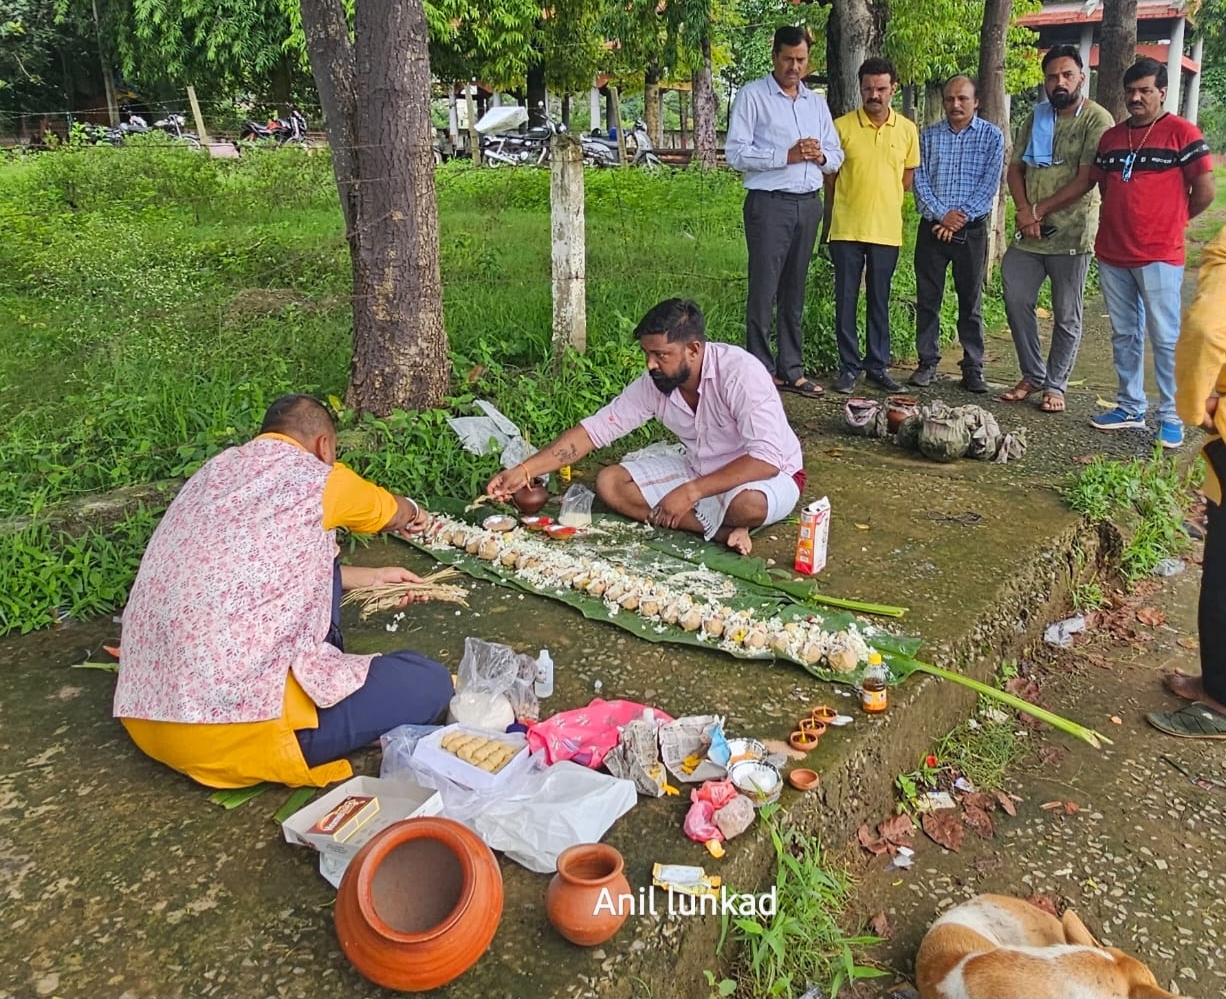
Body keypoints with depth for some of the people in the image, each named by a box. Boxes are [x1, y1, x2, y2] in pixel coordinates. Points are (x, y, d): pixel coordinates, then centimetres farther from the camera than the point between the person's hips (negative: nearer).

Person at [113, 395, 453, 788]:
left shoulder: (219, 468, 16)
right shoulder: (316, 478, -3)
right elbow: (395, 512, 20)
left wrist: (371, 576, 39)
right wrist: (414, 514, 44)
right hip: (228, 728, -9)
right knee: (429, 683, -2)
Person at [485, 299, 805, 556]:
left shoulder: (739, 372, -29)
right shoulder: (654, 383, -12)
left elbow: (766, 460, -34)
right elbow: (595, 428, -9)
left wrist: (691, 492, -36)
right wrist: (525, 471, -17)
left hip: (767, 475, -6)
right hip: (700, 469, 7)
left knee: (748, 503, -42)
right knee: (609, 483, -11)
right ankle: (723, 529, -16)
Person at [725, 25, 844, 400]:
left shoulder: (817, 102, 18)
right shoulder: (753, 96, 0)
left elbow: (837, 155, 19)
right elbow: (736, 153, -11)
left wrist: (820, 156, -5)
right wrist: (786, 155, -18)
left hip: (809, 204, 6)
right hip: (769, 203, -5)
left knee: (794, 291, 9)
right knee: (764, 290, -5)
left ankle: (792, 369, 15)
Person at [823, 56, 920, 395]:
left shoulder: (907, 130, 5)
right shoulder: (841, 126, -1)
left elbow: (907, 179, 14)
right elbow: (829, 179, 4)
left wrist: (882, 202, 9)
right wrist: (828, 225, 5)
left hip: (886, 230, 2)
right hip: (846, 229, -1)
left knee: (879, 302, 9)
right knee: (846, 300, 2)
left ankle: (878, 367, 17)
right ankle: (849, 367, 11)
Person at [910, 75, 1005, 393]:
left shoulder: (992, 136, 2)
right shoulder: (928, 135, 7)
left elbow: (989, 185, -5)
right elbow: (919, 180, -1)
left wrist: (960, 217, -14)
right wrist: (942, 214, -13)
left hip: (971, 230, -1)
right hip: (932, 227, 2)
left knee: (971, 302, 3)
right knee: (927, 299, 3)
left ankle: (973, 369, 9)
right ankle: (928, 363, 13)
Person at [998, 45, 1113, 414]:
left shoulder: (1097, 119, -6)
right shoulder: (1036, 118, 12)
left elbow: (1085, 180, -14)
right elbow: (1016, 168, 10)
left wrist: (1041, 209, -13)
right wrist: (1023, 210, -7)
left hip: (1070, 233, -5)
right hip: (1029, 232, 5)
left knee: (1066, 315, 4)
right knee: (1016, 300, 4)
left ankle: (1055, 385, 15)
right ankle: (1032, 374, 20)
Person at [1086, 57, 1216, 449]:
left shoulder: (1182, 132, -4)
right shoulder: (1111, 136, 13)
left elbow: (1205, 191, -4)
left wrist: (1170, 221, 8)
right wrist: (1123, 219, 12)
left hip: (1159, 255, -5)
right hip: (1112, 254, 6)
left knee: (1165, 337, -2)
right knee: (1124, 335, 12)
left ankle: (1171, 417, 4)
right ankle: (1130, 407, 22)